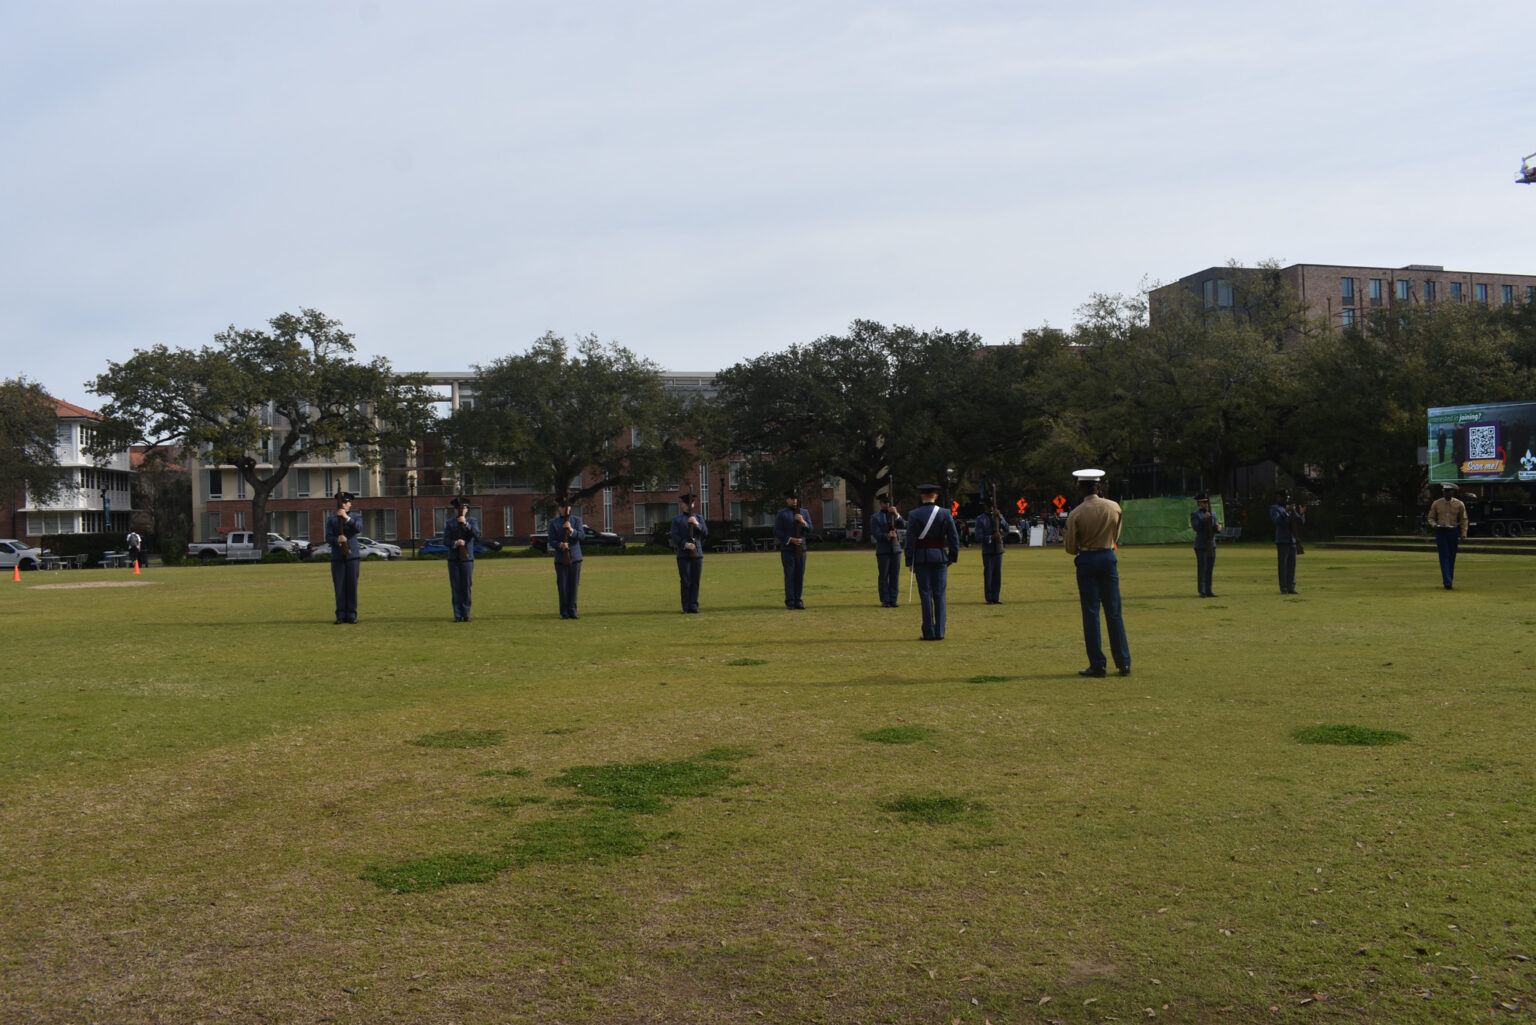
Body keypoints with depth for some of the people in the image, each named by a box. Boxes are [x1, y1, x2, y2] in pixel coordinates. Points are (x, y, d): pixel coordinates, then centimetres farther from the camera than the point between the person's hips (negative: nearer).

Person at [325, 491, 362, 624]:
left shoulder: (356, 517, 8)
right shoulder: (331, 518, 10)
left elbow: (359, 529, -15)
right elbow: (328, 538, 0)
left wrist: (346, 517, -25)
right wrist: (337, 540, -21)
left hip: (352, 556, -1)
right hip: (337, 557, 1)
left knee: (352, 586, -1)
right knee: (339, 588, 0)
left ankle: (351, 615, 5)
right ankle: (341, 616, 4)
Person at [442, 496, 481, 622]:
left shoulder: (471, 521, 4)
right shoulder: (449, 523, 5)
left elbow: (477, 536, -13)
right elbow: (445, 541, -1)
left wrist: (466, 524, -23)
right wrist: (455, 543, -20)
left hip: (467, 559, 0)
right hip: (453, 559, 0)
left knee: (467, 588, 2)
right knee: (456, 588, 1)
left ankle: (466, 615, 9)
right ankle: (458, 615, 5)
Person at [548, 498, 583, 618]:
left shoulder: (577, 520, 9)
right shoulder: (553, 522, 6)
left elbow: (580, 535, -4)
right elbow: (551, 540, 1)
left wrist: (571, 530, -23)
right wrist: (560, 545, -19)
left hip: (575, 557, 1)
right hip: (561, 557, -1)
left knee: (574, 585, 2)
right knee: (562, 586, -1)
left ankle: (572, 611, 9)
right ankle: (564, 612, 6)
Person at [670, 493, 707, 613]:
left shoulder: (699, 519, 15)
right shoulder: (676, 520, 6)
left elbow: (705, 533, 2)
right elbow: (674, 536, -3)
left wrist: (697, 524, -15)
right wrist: (685, 544, -18)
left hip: (697, 554, 3)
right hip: (683, 555, -3)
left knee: (695, 581, 1)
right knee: (685, 582, -2)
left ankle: (694, 605, 5)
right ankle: (686, 607, 3)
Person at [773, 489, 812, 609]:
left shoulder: (804, 513, 13)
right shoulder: (782, 514, 2)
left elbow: (810, 530, 7)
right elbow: (777, 532, -4)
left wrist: (803, 522, -12)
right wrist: (791, 540, -14)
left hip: (801, 549, 4)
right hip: (787, 549, -4)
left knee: (800, 575, 3)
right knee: (789, 575, -5)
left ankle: (798, 601, 9)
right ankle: (790, 601, -1)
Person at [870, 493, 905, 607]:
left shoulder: (895, 515, 15)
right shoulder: (875, 518, 5)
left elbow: (903, 525, -3)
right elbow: (876, 534, -4)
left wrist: (896, 515, -18)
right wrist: (887, 536, -21)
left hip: (896, 548, 3)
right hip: (883, 550, -3)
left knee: (895, 575, 2)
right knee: (883, 576, -3)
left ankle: (893, 600, 7)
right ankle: (885, 601, 0)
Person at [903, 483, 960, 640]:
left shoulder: (914, 515, -5)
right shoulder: (945, 514, 0)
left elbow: (910, 540, -7)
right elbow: (954, 537, -1)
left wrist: (910, 563, -3)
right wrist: (953, 557, 8)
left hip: (921, 558, -1)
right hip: (940, 558, 1)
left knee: (926, 595, 2)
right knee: (939, 595, 7)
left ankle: (929, 632, 1)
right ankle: (939, 632, 6)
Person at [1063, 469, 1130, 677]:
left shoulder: (1075, 514, -10)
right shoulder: (1114, 507, 0)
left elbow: (1071, 548, -4)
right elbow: (1115, 538, 12)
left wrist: (1065, 537, 17)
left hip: (1087, 560, -3)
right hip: (1108, 558, 3)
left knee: (1091, 613, 2)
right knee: (1114, 612, 9)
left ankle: (1097, 665, 2)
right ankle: (1124, 663, 10)